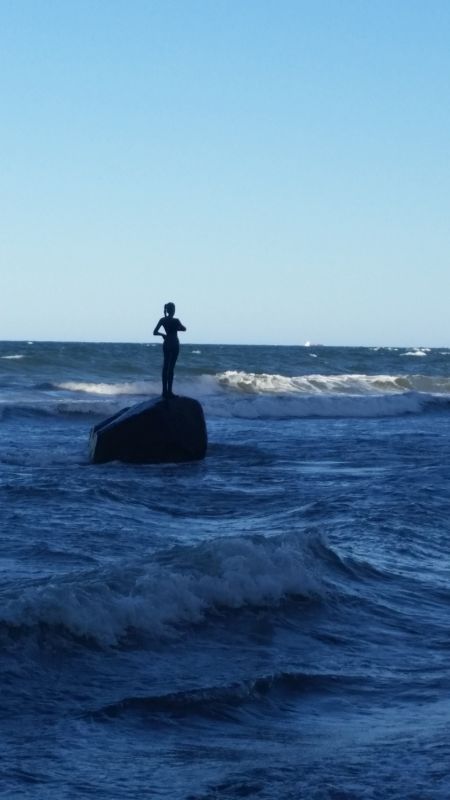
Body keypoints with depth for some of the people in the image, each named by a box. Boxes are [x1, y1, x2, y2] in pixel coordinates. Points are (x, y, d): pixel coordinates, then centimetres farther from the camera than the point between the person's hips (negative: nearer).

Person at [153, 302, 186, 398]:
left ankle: (165, 390, 10)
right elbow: (183, 329, 4)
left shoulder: (163, 320, -1)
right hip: (174, 344, -5)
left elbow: (155, 332, 0)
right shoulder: (175, 321, -13)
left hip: (166, 344, 5)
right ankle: (169, 391, -7)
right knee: (171, 367, -5)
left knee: (165, 367, 10)